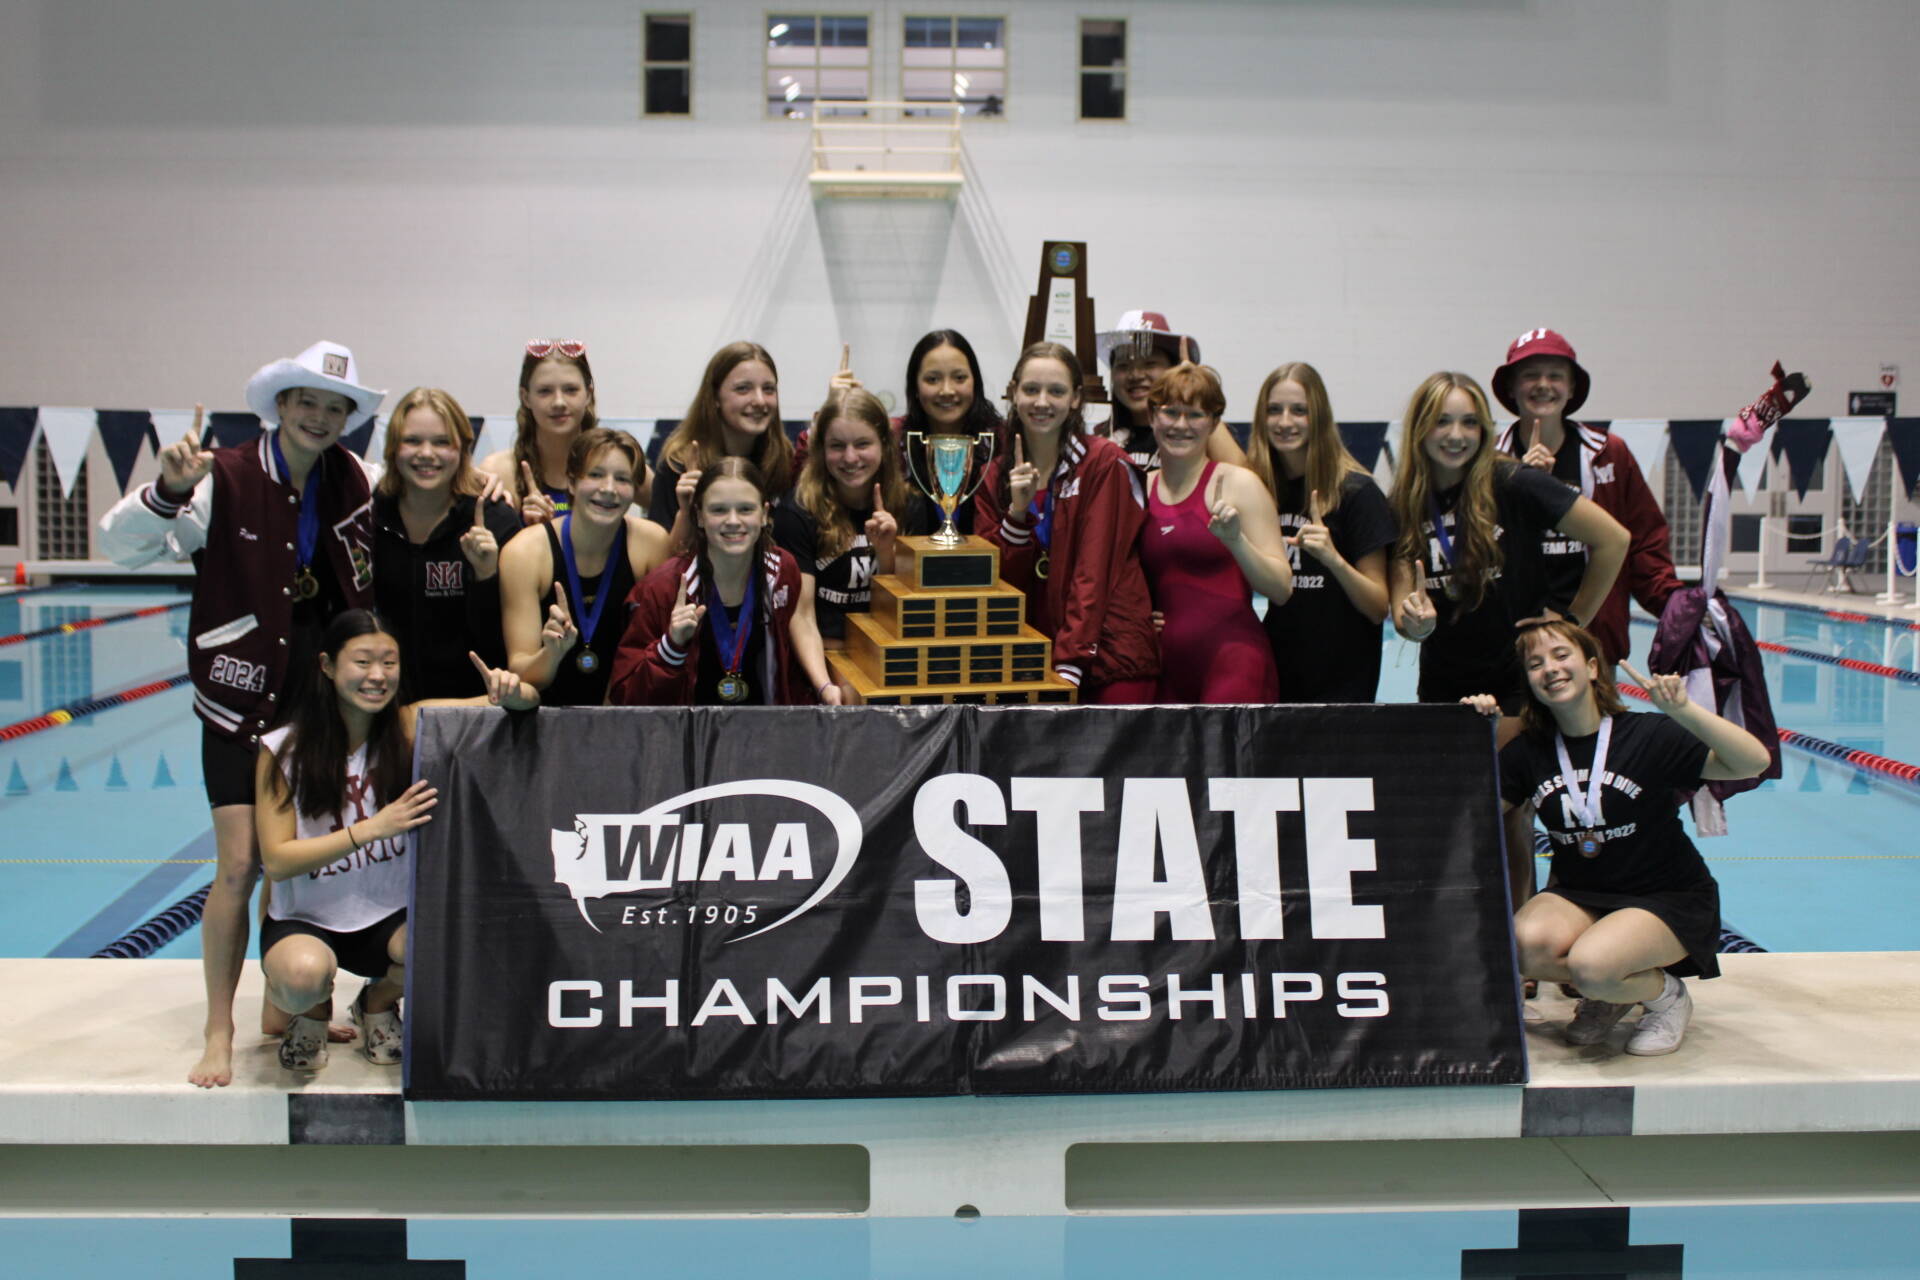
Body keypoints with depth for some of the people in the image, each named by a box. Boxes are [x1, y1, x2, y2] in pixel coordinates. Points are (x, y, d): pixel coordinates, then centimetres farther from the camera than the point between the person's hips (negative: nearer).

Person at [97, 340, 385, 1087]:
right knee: (240, 865, -7)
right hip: (243, 698, -4)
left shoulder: (358, 483, 2)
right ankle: (218, 1035, 5)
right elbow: (120, 544, -14)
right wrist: (168, 489, -31)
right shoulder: (227, 481, -10)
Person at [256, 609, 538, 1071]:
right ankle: (311, 1014, 6)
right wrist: (374, 828, -23)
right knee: (303, 972, -36)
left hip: (390, 919, 2)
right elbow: (277, 860, -14)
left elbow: (526, 702, -13)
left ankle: (379, 1002, 7)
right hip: (305, 922, -2)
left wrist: (510, 692, -38)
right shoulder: (282, 750, -10)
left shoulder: (412, 725, -7)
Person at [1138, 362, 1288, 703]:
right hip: (1167, 670, 5)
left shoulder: (1237, 483, -3)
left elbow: (1281, 589, -9)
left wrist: (1235, 540, -21)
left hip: (1233, 665, -5)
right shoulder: (1141, 489, 12)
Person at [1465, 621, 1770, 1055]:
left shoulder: (1650, 736, -12)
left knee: (1590, 965, -31)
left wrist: (1681, 709, -34)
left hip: (1669, 900, -4)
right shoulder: (1528, 751, 0)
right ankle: (1610, 994, 5)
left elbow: (1754, 762, -22)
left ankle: (1665, 995, 5)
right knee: (1524, 944, -28)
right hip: (1579, 895, 4)